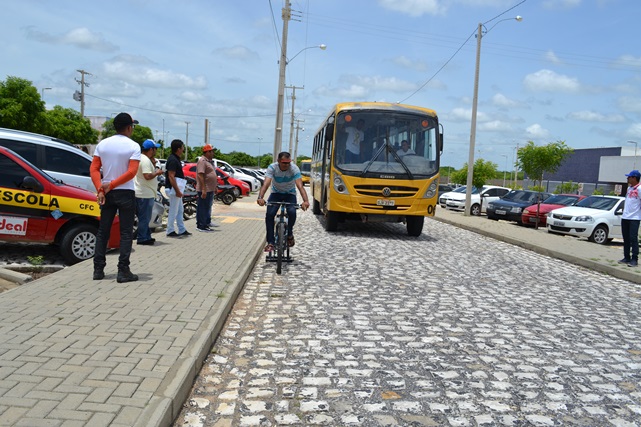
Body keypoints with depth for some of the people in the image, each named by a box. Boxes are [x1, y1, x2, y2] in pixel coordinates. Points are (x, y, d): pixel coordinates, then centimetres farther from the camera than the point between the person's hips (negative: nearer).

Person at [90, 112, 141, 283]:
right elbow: (131, 172, -17)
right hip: (125, 193, -4)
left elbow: (94, 169, 0)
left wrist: (100, 189, -6)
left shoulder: (102, 144, 6)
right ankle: (123, 271, -1)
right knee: (126, 233, 1)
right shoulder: (133, 146, -8)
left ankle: (98, 269, 13)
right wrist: (111, 185, -12)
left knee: (103, 231, 11)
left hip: (107, 194, 5)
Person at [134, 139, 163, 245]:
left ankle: (147, 236, 24)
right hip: (145, 194, -11)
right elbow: (147, 176, -26)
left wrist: (153, 164, 11)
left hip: (142, 193, 11)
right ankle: (142, 238, 2)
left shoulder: (142, 158, 16)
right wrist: (157, 173, -10)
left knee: (145, 217, 16)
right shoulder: (145, 160, -17)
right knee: (144, 218, -4)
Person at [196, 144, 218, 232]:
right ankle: (201, 226, -4)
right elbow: (200, 176, -22)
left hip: (210, 189, 10)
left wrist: (215, 187, 24)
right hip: (204, 190, -10)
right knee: (202, 207, -7)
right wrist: (204, 190, -26)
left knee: (208, 207, 19)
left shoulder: (209, 161, 17)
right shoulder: (202, 161, -15)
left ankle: (207, 222, 31)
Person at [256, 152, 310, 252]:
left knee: (292, 212, -29)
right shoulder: (272, 167, -23)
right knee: (269, 214, -22)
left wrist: (305, 201, -52)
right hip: (276, 193, 1)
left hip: (290, 194, -1)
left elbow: (300, 186, -36)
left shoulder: (294, 169, -24)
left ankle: (289, 234, -1)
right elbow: (266, 184, -35)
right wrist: (260, 197, -54)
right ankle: (270, 243, -12)